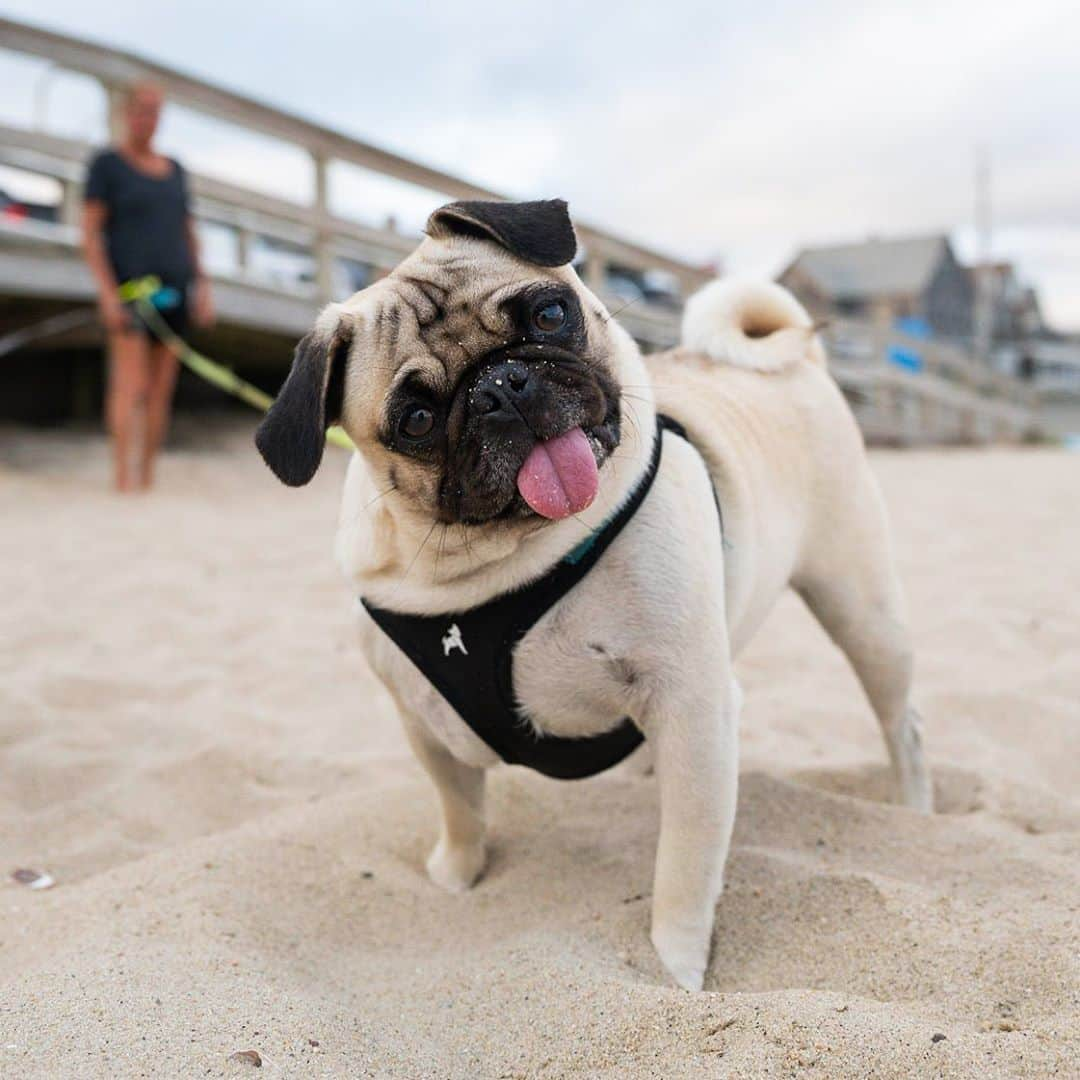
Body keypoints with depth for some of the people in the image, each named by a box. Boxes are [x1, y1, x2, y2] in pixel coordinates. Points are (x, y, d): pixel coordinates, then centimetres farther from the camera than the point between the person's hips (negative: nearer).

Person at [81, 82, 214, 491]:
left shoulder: (175, 169, 16)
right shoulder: (106, 164, -1)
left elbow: (188, 234, 19)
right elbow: (90, 233, -7)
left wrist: (203, 288, 9)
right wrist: (107, 292, -17)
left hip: (173, 288, 5)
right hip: (127, 285, -5)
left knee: (162, 388, 3)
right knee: (130, 384, -14)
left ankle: (148, 477, 8)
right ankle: (123, 478, -15)